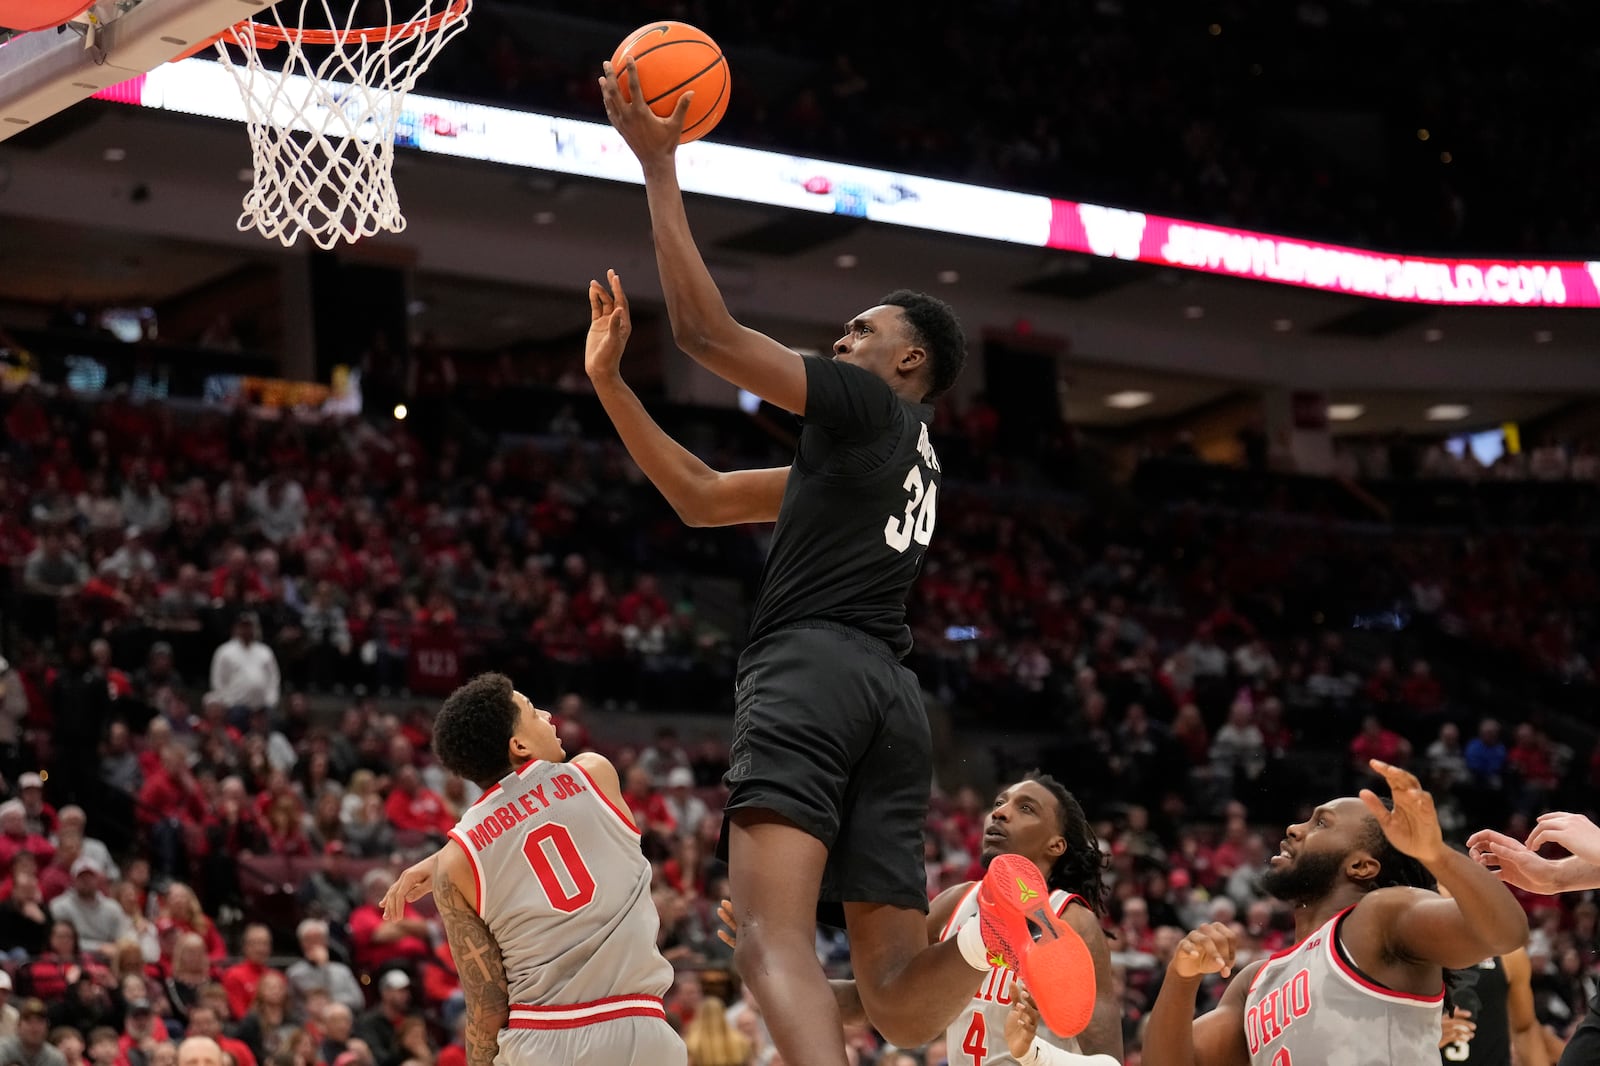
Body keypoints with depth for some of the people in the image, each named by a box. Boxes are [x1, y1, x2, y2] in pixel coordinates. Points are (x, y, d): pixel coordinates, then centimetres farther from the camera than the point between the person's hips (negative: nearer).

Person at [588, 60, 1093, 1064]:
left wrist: (658, 164, 7)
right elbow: (703, 496, 32)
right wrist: (608, 377, 30)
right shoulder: (904, 458, 32)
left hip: (811, 668, -9)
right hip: (891, 692, 9)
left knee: (775, 937, -25)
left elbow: (706, 329, 0)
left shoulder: (869, 406, 7)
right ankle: (995, 924, -30)